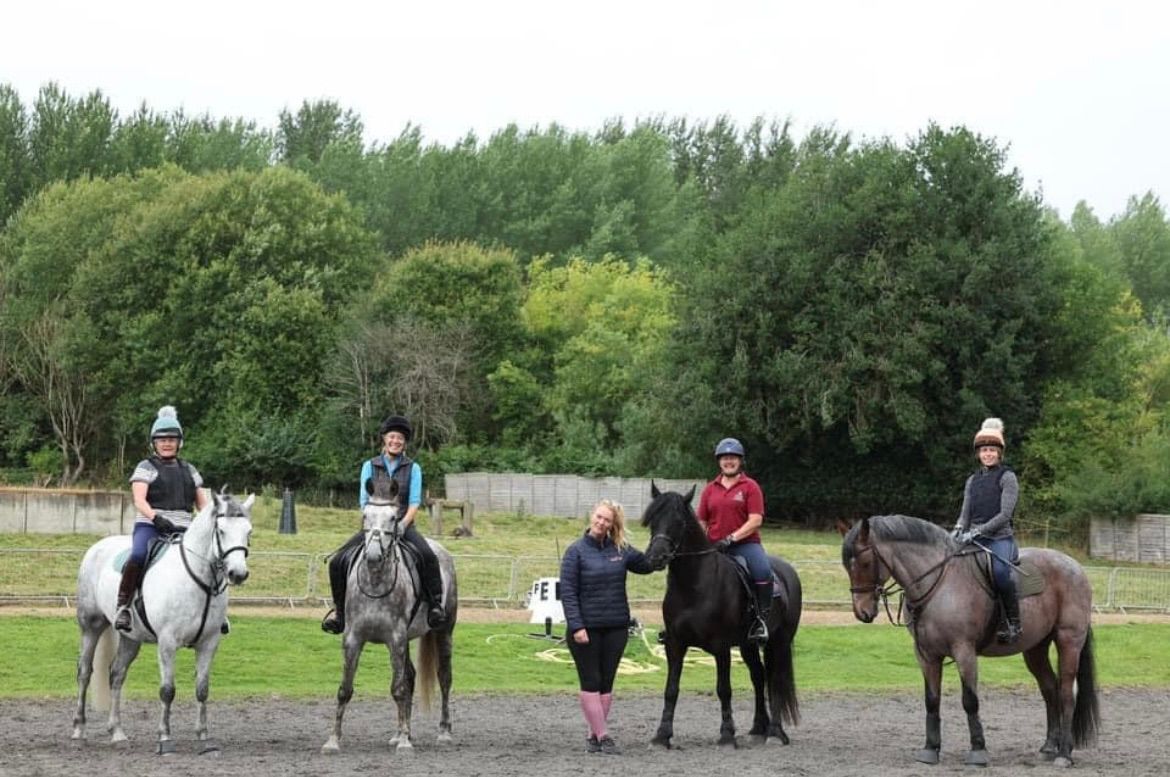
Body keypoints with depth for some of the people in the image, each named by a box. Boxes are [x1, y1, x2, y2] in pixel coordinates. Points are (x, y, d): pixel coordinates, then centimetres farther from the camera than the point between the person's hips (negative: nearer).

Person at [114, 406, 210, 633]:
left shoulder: (188, 470, 22)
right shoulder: (146, 467, 7)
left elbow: (203, 503, 21)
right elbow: (139, 500, -7)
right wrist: (155, 517, -26)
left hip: (183, 528, 5)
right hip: (150, 526, -5)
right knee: (138, 556, -35)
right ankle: (123, 606, -26)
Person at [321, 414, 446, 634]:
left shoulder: (413, 468, 7)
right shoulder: (370, 466, 8)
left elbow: (415, 503, 0)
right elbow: (364, 501, 3)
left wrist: (403, 524, -17)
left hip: (403, 526, -1)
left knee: (427, 556, -32)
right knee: (337, 561, -17)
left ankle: (435, 605, -21)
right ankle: (339, 608, 1)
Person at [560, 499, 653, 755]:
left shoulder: (621, 550, 5)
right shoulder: (577, 551, -6)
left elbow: (646, 566, 14)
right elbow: (567, 592, -9)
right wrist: (576, 626, -18)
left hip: (616, 626, 4)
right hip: (586, 627, -4)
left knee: (606, 683, 8)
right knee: (591, 682, -1)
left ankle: (595, 735, 15)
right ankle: (603, 736, 0)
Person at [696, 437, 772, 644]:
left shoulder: (750, 487, 1)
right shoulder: (710, 489, 13)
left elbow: (755, 520, -8)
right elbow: (701, 522, 17)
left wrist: (732, 538, -18)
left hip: (745, 543, -4)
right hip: (714, 546, 4)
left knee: (763, 570, -32)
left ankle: (762, 620, -26)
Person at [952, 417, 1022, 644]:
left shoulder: (1007, 477, 0)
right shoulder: (973, 480, 18)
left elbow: (1005, 514, -9)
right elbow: (965, 514, 17)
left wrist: (977, 531, -18)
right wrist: (958, 532, -6)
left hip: (1000, 538, -6)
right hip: (974, 539, 6)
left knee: (1000, 571, -35)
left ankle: (1013, 623, -24)